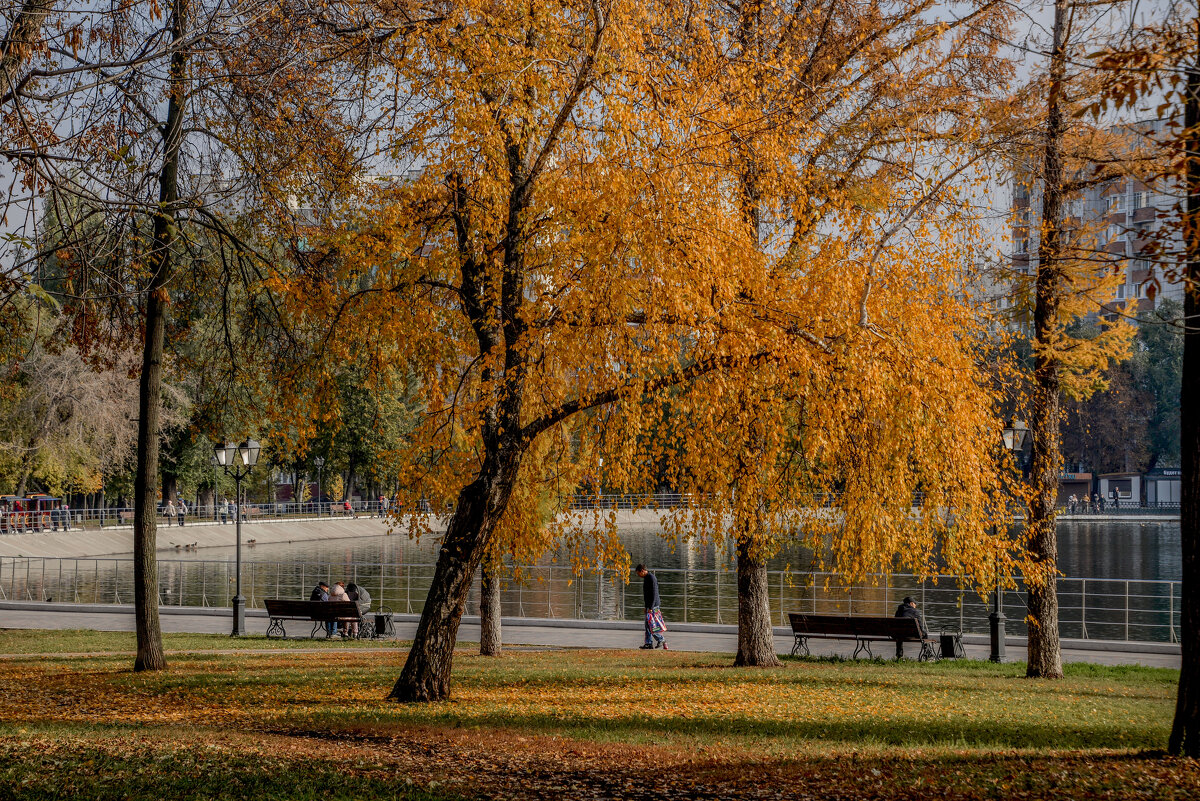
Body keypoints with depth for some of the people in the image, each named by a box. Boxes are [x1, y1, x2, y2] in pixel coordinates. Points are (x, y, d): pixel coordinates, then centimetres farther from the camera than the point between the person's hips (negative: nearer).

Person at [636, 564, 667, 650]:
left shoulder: (652, 578, -15)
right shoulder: (646, 578, 15)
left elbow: (654, 594, -20)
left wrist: (650, 608, -22)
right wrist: (646, 607, 22)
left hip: (653, 605, -10)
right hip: (649, 605, 10)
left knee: (650, 624, -9)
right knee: (647, 625, 8)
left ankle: (661, 639, 0)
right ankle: (649, 643, 10)